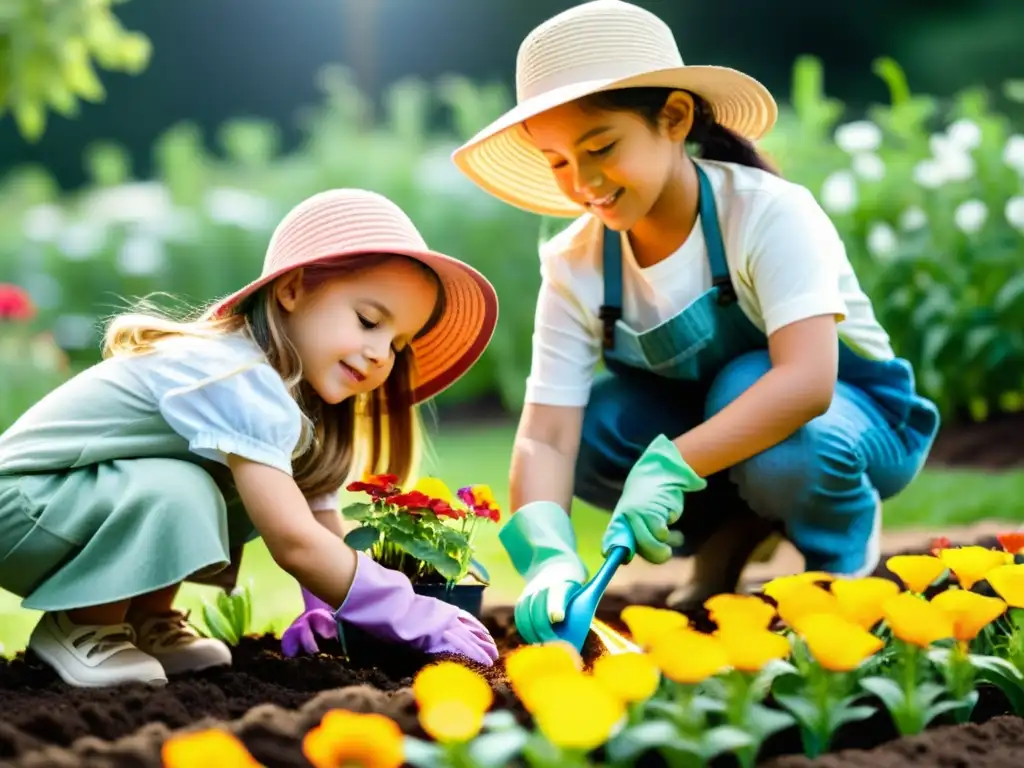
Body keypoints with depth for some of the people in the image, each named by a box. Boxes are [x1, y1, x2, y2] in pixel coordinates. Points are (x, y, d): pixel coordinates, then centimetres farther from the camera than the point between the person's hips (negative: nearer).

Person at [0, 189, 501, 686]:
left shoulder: (292, 388, 3)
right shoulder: (243, 382, -28)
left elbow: (322, 526, 6)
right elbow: (293, 542, -32)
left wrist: (325, 607, -9)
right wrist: (411, 617, -27)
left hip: (99, 492, 9)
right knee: (174, 495, -32)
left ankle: (145, 618, 10)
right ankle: (79, 627, -8)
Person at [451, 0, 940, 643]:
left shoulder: (768, 213, -27)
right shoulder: (575, 266, -15)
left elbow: (807, 380, -41)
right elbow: (546, 436, -23)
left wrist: (671, 464, -52)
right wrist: (550, 556, -43)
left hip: (849, 409, -4)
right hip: (702, 422, 4)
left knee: (769, 417, -38)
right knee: (587, 424, -24)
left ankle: (847, 549, -6)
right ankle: (734, 528, 0)